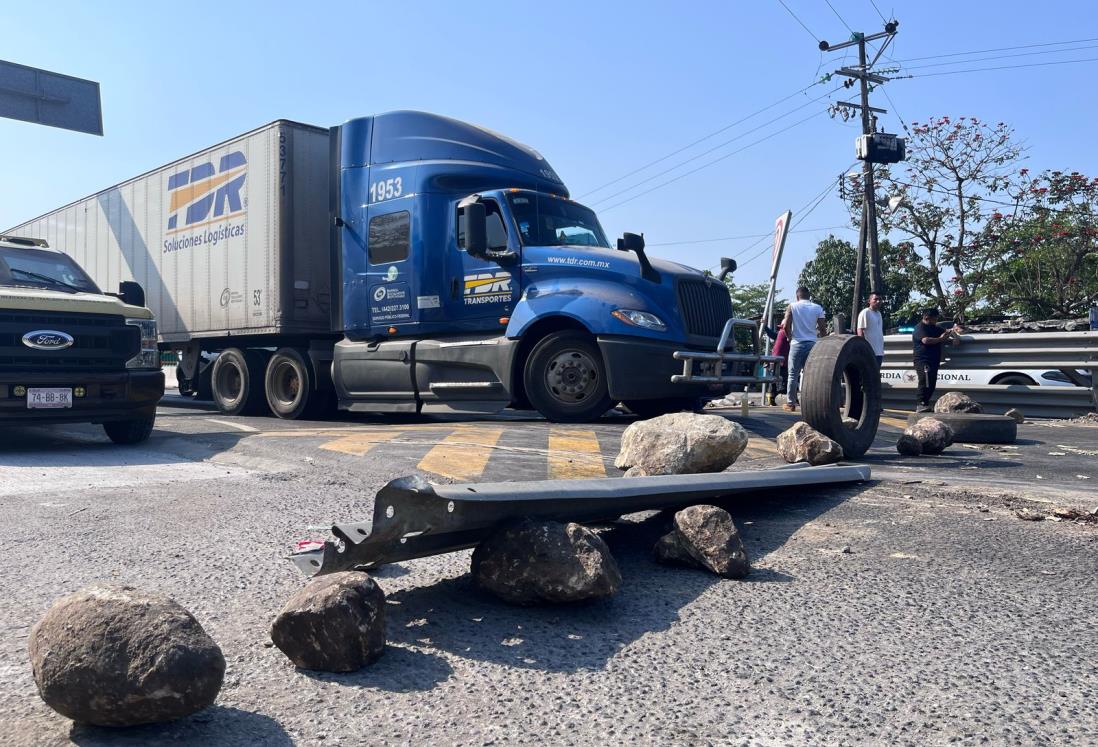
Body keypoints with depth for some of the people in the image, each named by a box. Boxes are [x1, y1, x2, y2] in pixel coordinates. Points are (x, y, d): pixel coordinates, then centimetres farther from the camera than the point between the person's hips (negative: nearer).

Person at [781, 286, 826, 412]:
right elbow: (823, 328, 0)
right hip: (812, 344, 2)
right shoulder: (817, 308, 5)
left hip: (797, 344, -1)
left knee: (793, 375, 5)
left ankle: (791, 404, 7)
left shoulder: (792, 306, 1)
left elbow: (786, 326, -7)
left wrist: (790, 337, 9)